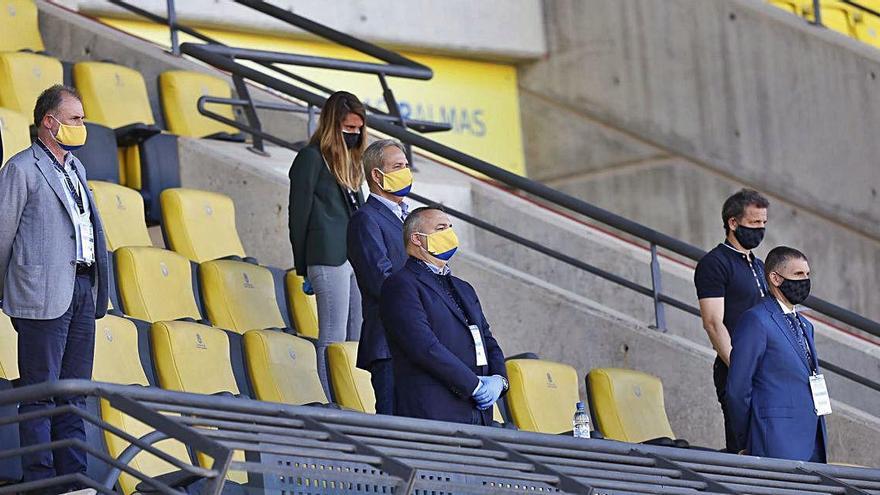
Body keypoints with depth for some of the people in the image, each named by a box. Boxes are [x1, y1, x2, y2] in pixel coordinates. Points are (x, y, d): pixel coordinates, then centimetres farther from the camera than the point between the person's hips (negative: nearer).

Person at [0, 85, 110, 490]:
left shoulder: (75, 168, 18)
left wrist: (96, 290, 14)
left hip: (82, 290, 8)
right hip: (43, 294, -7)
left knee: (74, 391, 10)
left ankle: (73, 476, 14)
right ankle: (40, 481, -1)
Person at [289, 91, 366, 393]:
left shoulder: (349, 160, 19)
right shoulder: (312, 158, -4)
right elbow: (299, 215, -4)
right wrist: (303, 269, -3)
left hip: (357, 258, 8)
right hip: (329, 259, -8)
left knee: (357, 337, 6)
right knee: (334, 338, -7)